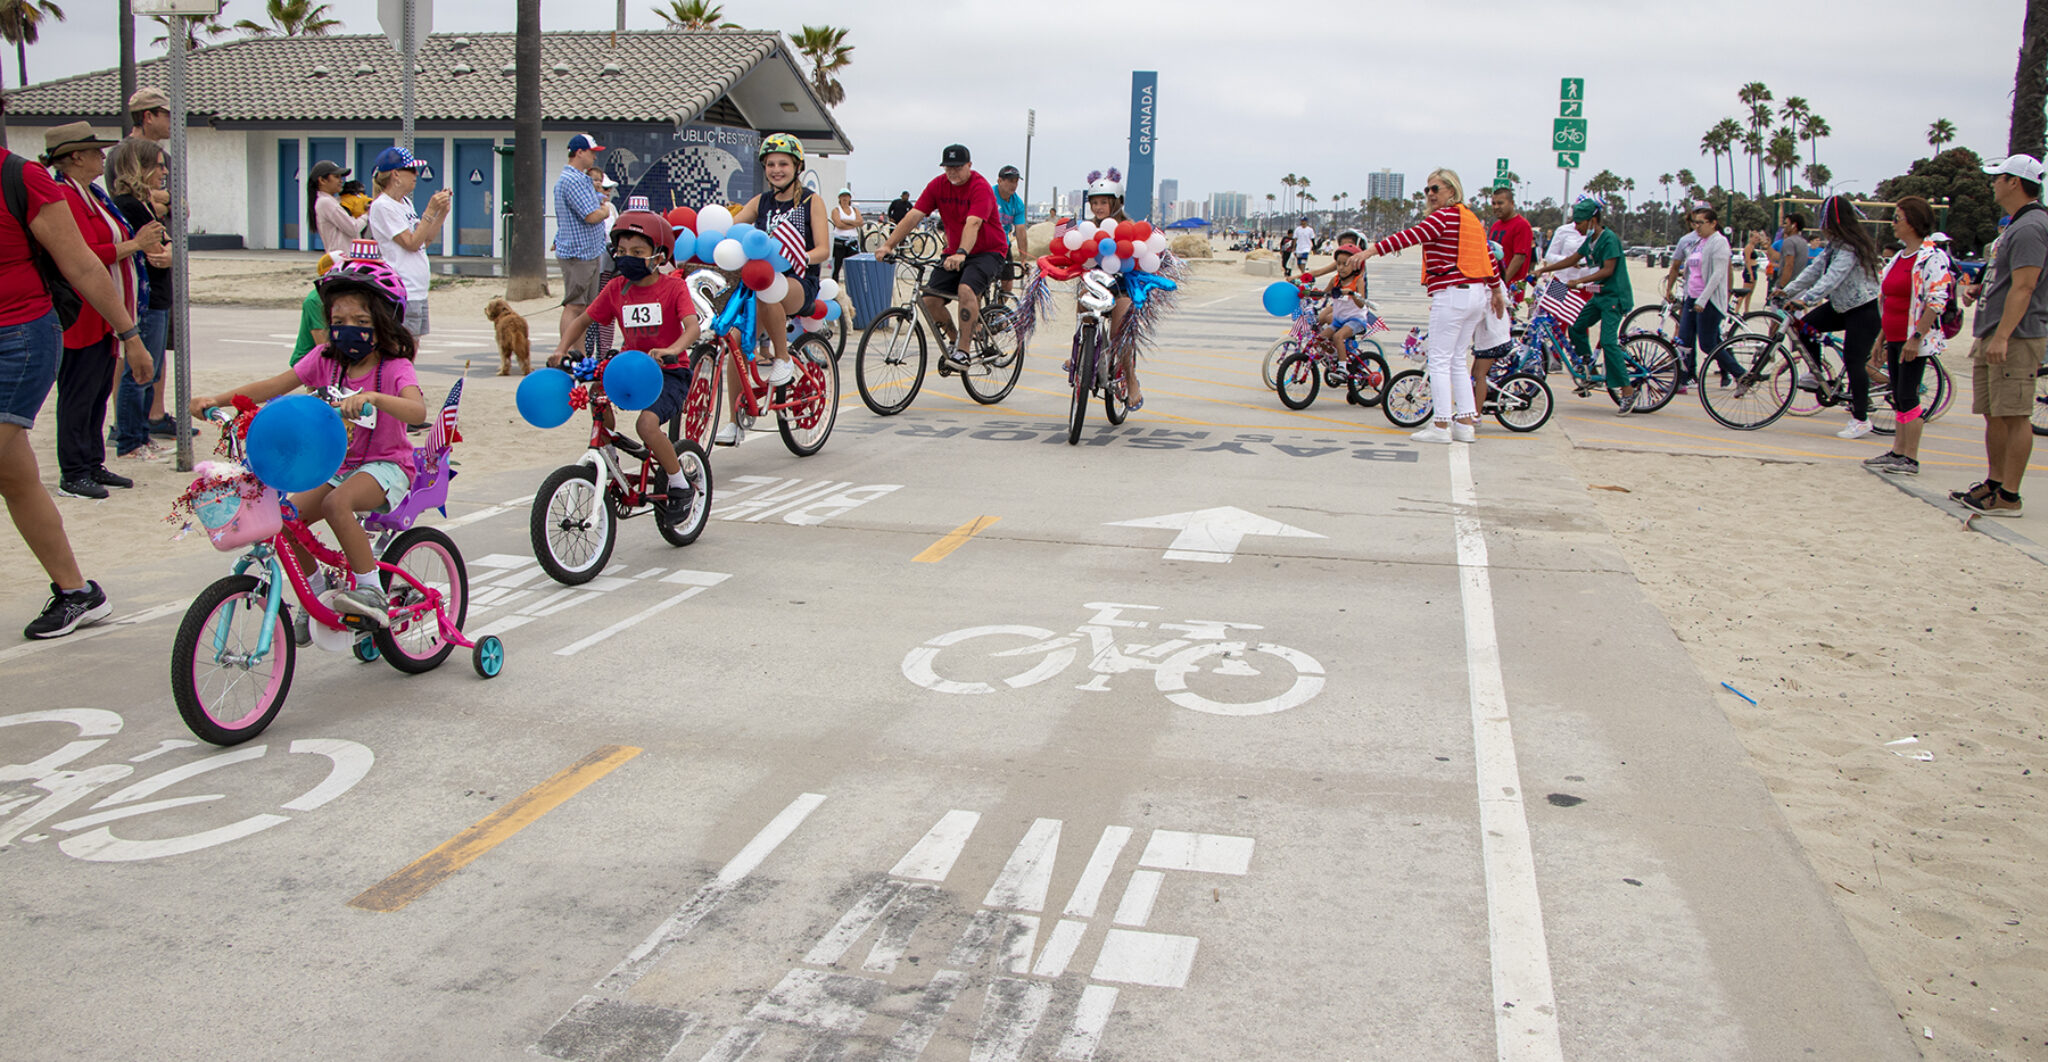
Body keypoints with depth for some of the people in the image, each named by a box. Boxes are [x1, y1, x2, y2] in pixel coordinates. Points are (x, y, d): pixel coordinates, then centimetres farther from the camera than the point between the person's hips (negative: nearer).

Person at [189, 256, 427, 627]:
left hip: (386, 464, -6)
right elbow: (274, 386, 0)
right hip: (338, 465, 6)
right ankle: (318, 597, 11)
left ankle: (371, 591, -22)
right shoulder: (326, 359, 1)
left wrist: (371, 397, -51)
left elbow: (417, 411, -34)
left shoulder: (395, 367, -14)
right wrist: (217, 399, -12)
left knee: (337, 503, -34)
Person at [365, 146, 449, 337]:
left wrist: (443, 212, 8)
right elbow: (412, 243, -16)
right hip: (402, 293, -9)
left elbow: (426, 239, 18)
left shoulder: (406, 203, 15)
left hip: (419, 291, 9)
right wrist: (431, 210, -16)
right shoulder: (382, 205, -11)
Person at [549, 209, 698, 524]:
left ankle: (680, 484, -7)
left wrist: (671, 350, -41)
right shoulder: (616, 288, 5)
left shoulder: (673, 286, -7)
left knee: (647, 423, -28)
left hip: (670, 372, -5)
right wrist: (562, 350, -4)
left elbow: (692, 326, -22)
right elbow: (582, 321, 13)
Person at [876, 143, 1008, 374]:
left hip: (988, 252, -6)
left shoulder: (980, 188, -18)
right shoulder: (938, 185, -2)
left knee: (966, 289, -33)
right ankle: (956, 337, 16)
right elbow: (913, 216, -9)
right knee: (930, 299, -11)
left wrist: (961, 253, -51)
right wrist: (888, 245, -20)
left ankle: (962, 352, -26)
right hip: (954, 253, 6)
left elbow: (972, 224, -35)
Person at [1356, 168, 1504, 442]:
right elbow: (1487, 256, 23)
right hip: (1478, 294, 9)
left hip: (1452, 294, -9)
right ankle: (1465, 424, 15)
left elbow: (1411, 235, -24)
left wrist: (1372, 250, -29)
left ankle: (1441, 426, -3)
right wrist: (1496, 290, 32)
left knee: (1439, 361, -3)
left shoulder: (1444, 216, -11)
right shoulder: (1471, 218, 17)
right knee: (1457, 360, 15)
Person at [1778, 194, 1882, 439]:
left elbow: (1832, 278, -34)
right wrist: (1787, 291, -1)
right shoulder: (1835, 244, 9)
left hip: (1863, 311, -10)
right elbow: (1815, 269, 8)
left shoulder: (1851, 248, -22)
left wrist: (1805, 300, -42)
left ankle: (1861, 420, -3)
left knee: (1854, 361, -10)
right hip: (1842, 306, 10)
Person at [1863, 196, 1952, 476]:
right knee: (1898, 397, 11)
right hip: (1894, 338, 9)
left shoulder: (1932, 256, -13)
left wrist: (1916, 337, -23)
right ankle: (1897, 452, 17)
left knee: (1907, 396, -6)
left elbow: (1937, 301, -20)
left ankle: (1911, 459, -1)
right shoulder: (1899, 256, 15)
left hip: (1914, 340, -9)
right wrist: (1884, 340, 20)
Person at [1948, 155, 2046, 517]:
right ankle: (1994, 484, 22)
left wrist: (2002, 337, -27)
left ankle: (2008, 497, -8)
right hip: (1994, 337, 11)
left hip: (2016, 338, -11)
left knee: (2014, 417, -9)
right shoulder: (2017, 225, 19)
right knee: (1994, 415, 14)